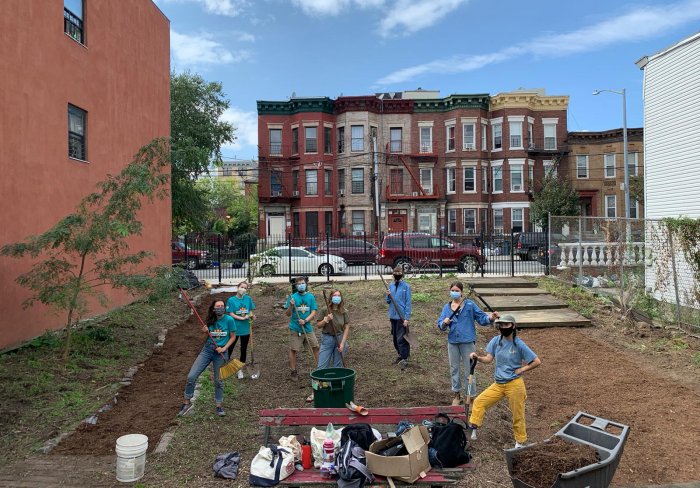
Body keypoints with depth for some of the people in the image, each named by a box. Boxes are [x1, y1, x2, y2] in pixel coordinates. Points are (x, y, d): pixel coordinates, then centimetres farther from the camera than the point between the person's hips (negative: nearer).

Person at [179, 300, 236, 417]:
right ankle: (187, 402, 14)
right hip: (207, 350, 3)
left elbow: (233, 336, -2)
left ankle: (219, 406, 27)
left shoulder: (229, 320, -10)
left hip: (220, 353, -3)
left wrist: (224, 348, -13)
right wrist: (205, 332, -8)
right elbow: (207, 337, 13)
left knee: (218, 381, 9)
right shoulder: (210, 320, 1)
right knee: (191, 376, -5)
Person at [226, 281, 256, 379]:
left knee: (244, 349, 13)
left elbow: (250, 311, 8)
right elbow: (231, 314, -13)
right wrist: (243, 318, -21)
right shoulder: (231, 300, -9)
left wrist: (252, 316, -13)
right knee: (229, 349, 6)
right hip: (234, 329, -3)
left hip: (245, 329, 3)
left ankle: (240, 369, 27)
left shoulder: (248, 299, 0)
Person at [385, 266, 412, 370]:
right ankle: (401, 355, 30)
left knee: (401, 338, -9)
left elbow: (408, 303, -10)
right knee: (395, 338, 14)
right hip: (393, 316, 6)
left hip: (402, 317, -6)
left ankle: (404, 359, -1)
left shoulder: (406, 287, -9)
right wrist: (388, 296, -9)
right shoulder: (391, 286, 7)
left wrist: (407, 318, -15)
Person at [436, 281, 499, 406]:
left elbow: (481, 318, -9)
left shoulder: (470, 305, -5)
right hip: (452, 342, 4)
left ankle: (471, 397, 14)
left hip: (467, 342, -4)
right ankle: (456, 394, 32)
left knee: (469, 371, 2)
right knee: (454, 369, 15)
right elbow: (440, 325, 3)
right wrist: (444, 323, -20)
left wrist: (490, 318, -29)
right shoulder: (447, 307, 5)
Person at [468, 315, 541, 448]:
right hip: (498, 384, 4)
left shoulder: (519, 344, -11)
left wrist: (522, 369, -10)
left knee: (517, 414, 7)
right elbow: (488, 358, -5)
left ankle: (521, 441, 25)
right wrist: (477, 357, -22)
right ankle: (473, 427, 7)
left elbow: (537, 361, -8)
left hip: (514, 384, -4)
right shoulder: (496, 341, 1)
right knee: (479, 402, -4)